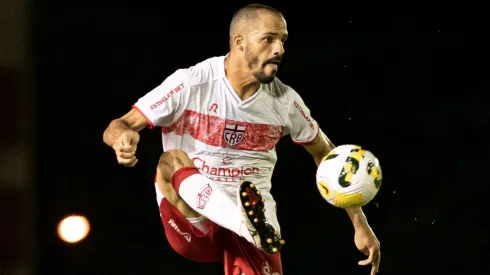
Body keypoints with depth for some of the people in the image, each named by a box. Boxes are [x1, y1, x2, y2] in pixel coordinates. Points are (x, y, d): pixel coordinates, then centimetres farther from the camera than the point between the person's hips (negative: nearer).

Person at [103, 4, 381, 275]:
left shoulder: (285, 100, -1)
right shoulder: (190, 84, -12)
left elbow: (326, 154, 13)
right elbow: (116, 128, -10)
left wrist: (360, 224, 7)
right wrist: (123, 137, -36)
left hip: (253, 212, 2)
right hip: (190, 221, -2)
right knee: (172, 160, -33)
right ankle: (250, 226, -55)